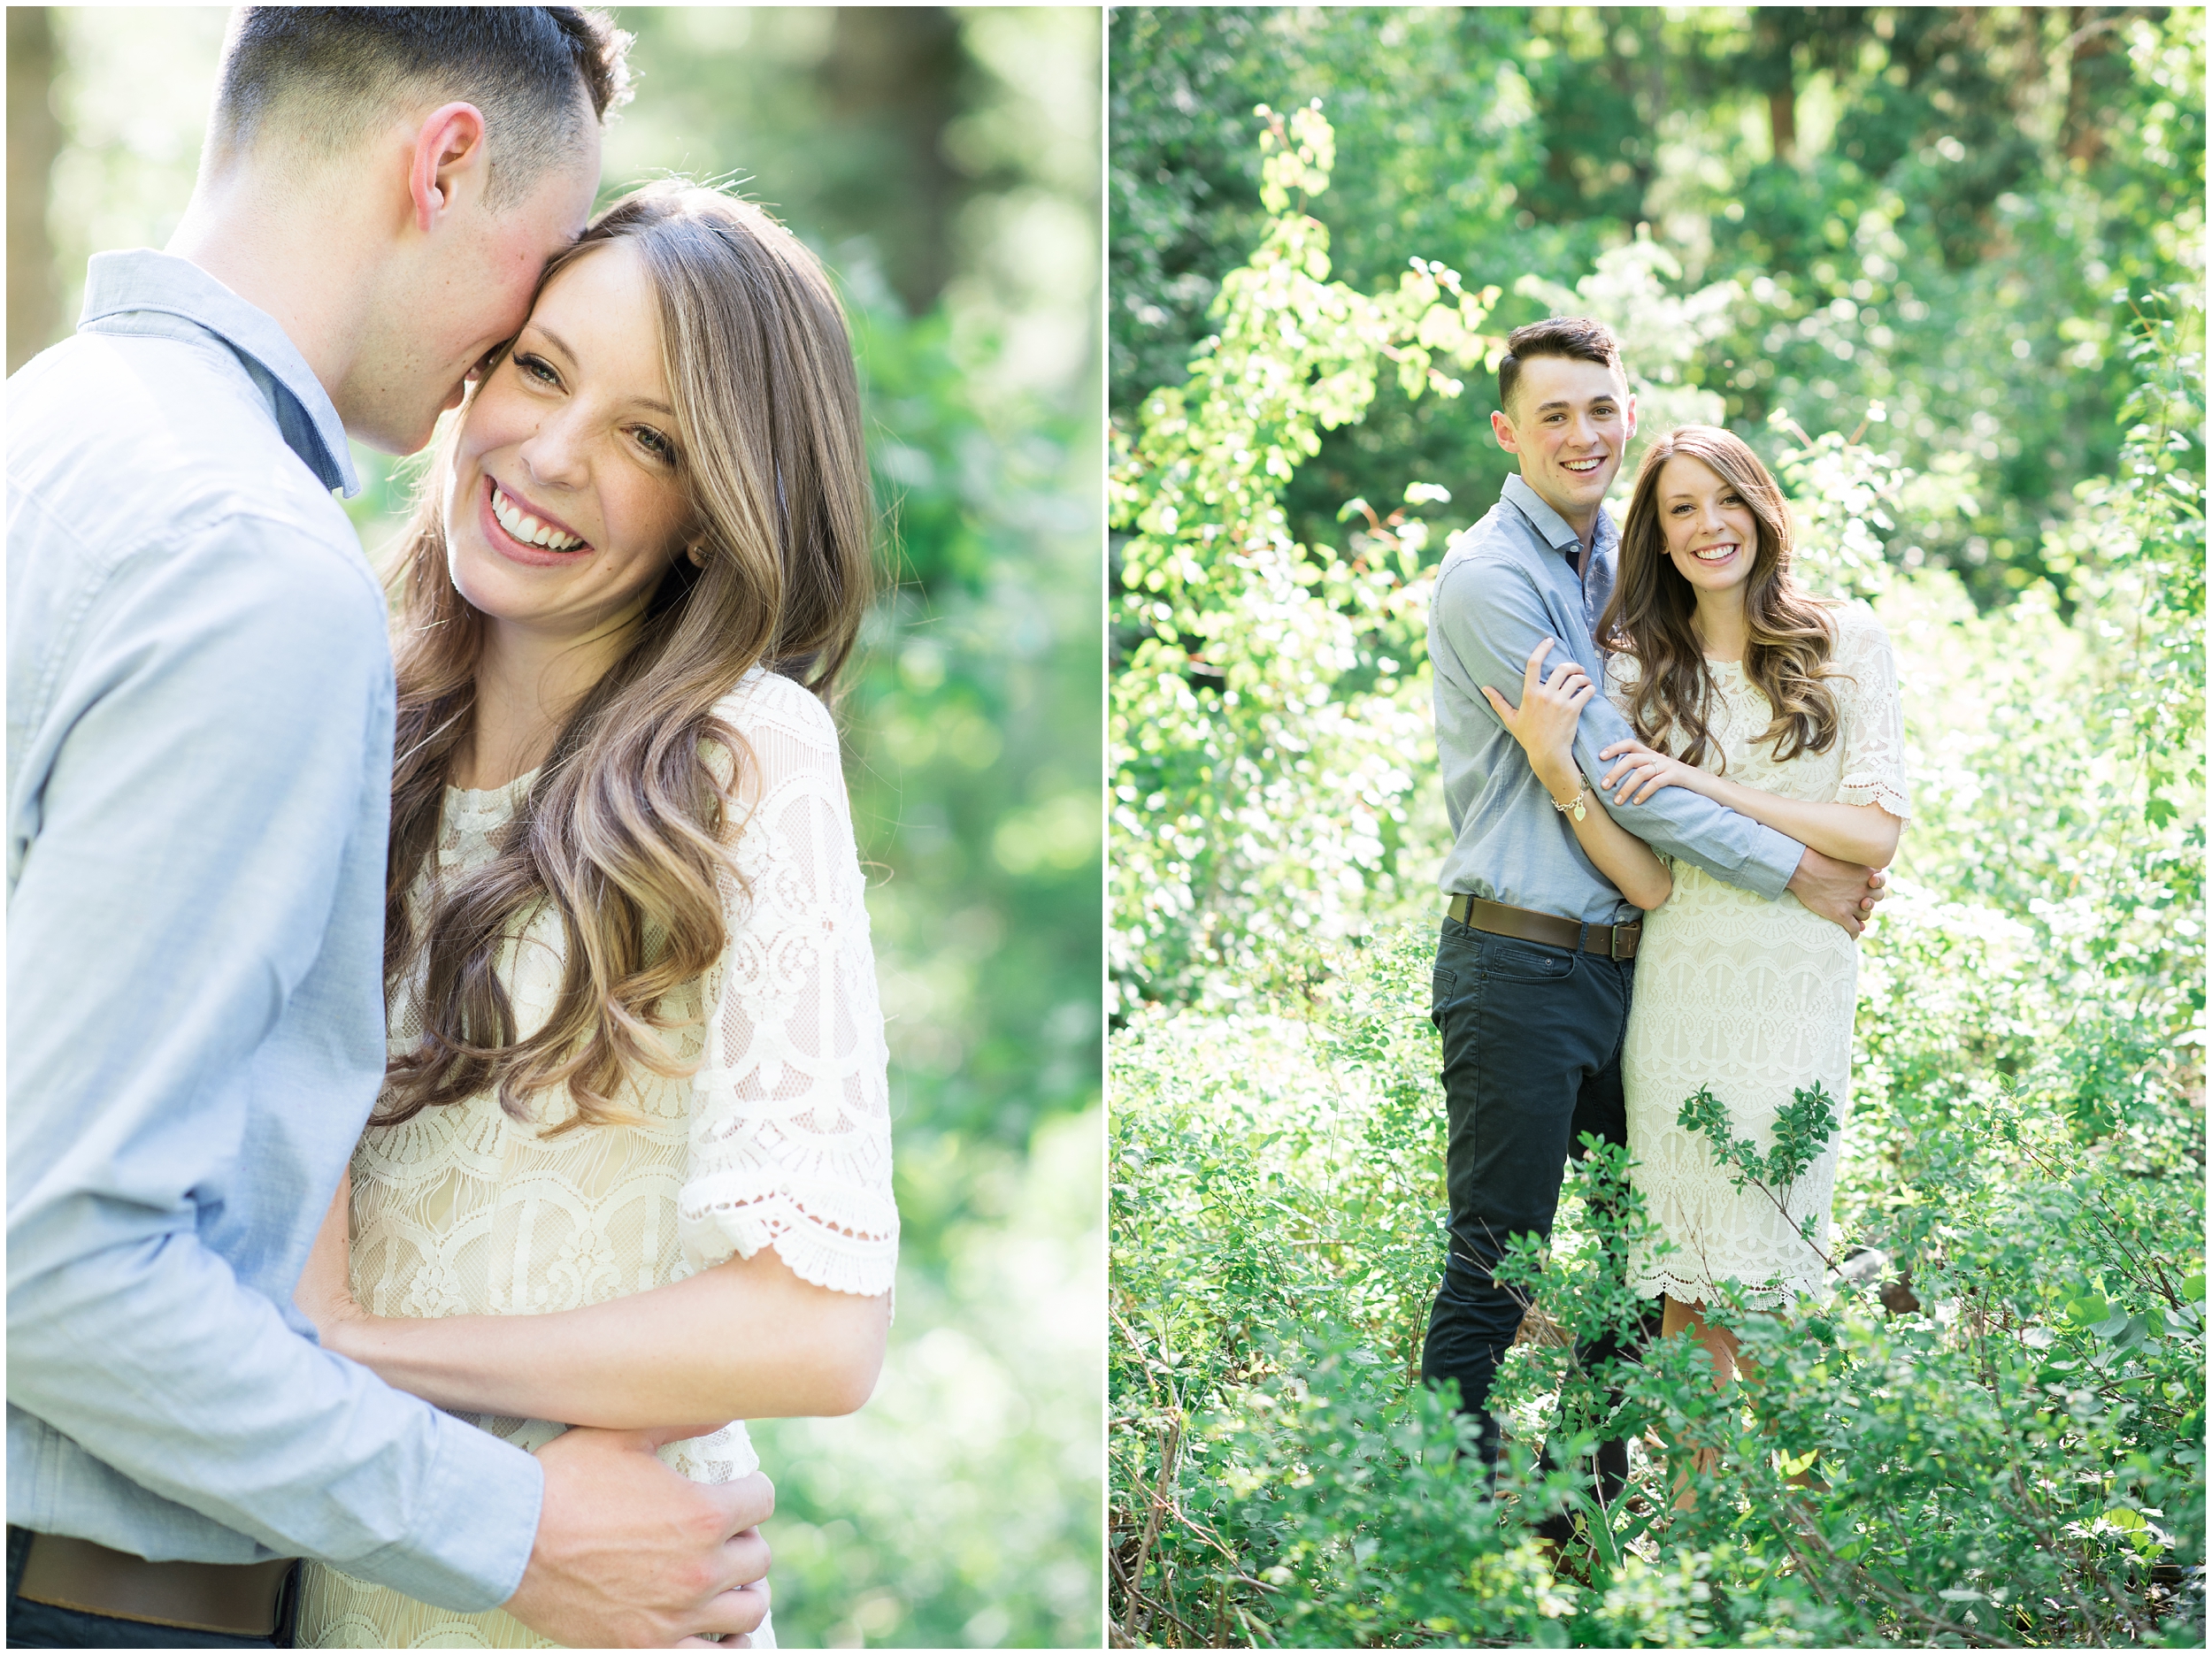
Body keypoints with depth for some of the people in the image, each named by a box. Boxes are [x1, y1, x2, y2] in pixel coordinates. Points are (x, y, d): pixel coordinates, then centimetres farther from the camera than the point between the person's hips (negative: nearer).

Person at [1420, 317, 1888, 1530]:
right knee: (1496, 1270, -4)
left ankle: (1598, 1507, 25)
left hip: (1632, 960, 8)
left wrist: (1848, 850, 5)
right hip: (1521, 964, -8)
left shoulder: (1626, 564, 14)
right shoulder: (1490, 577, -11)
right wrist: (1795, 870, -11)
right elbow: (1612, 773, -15)